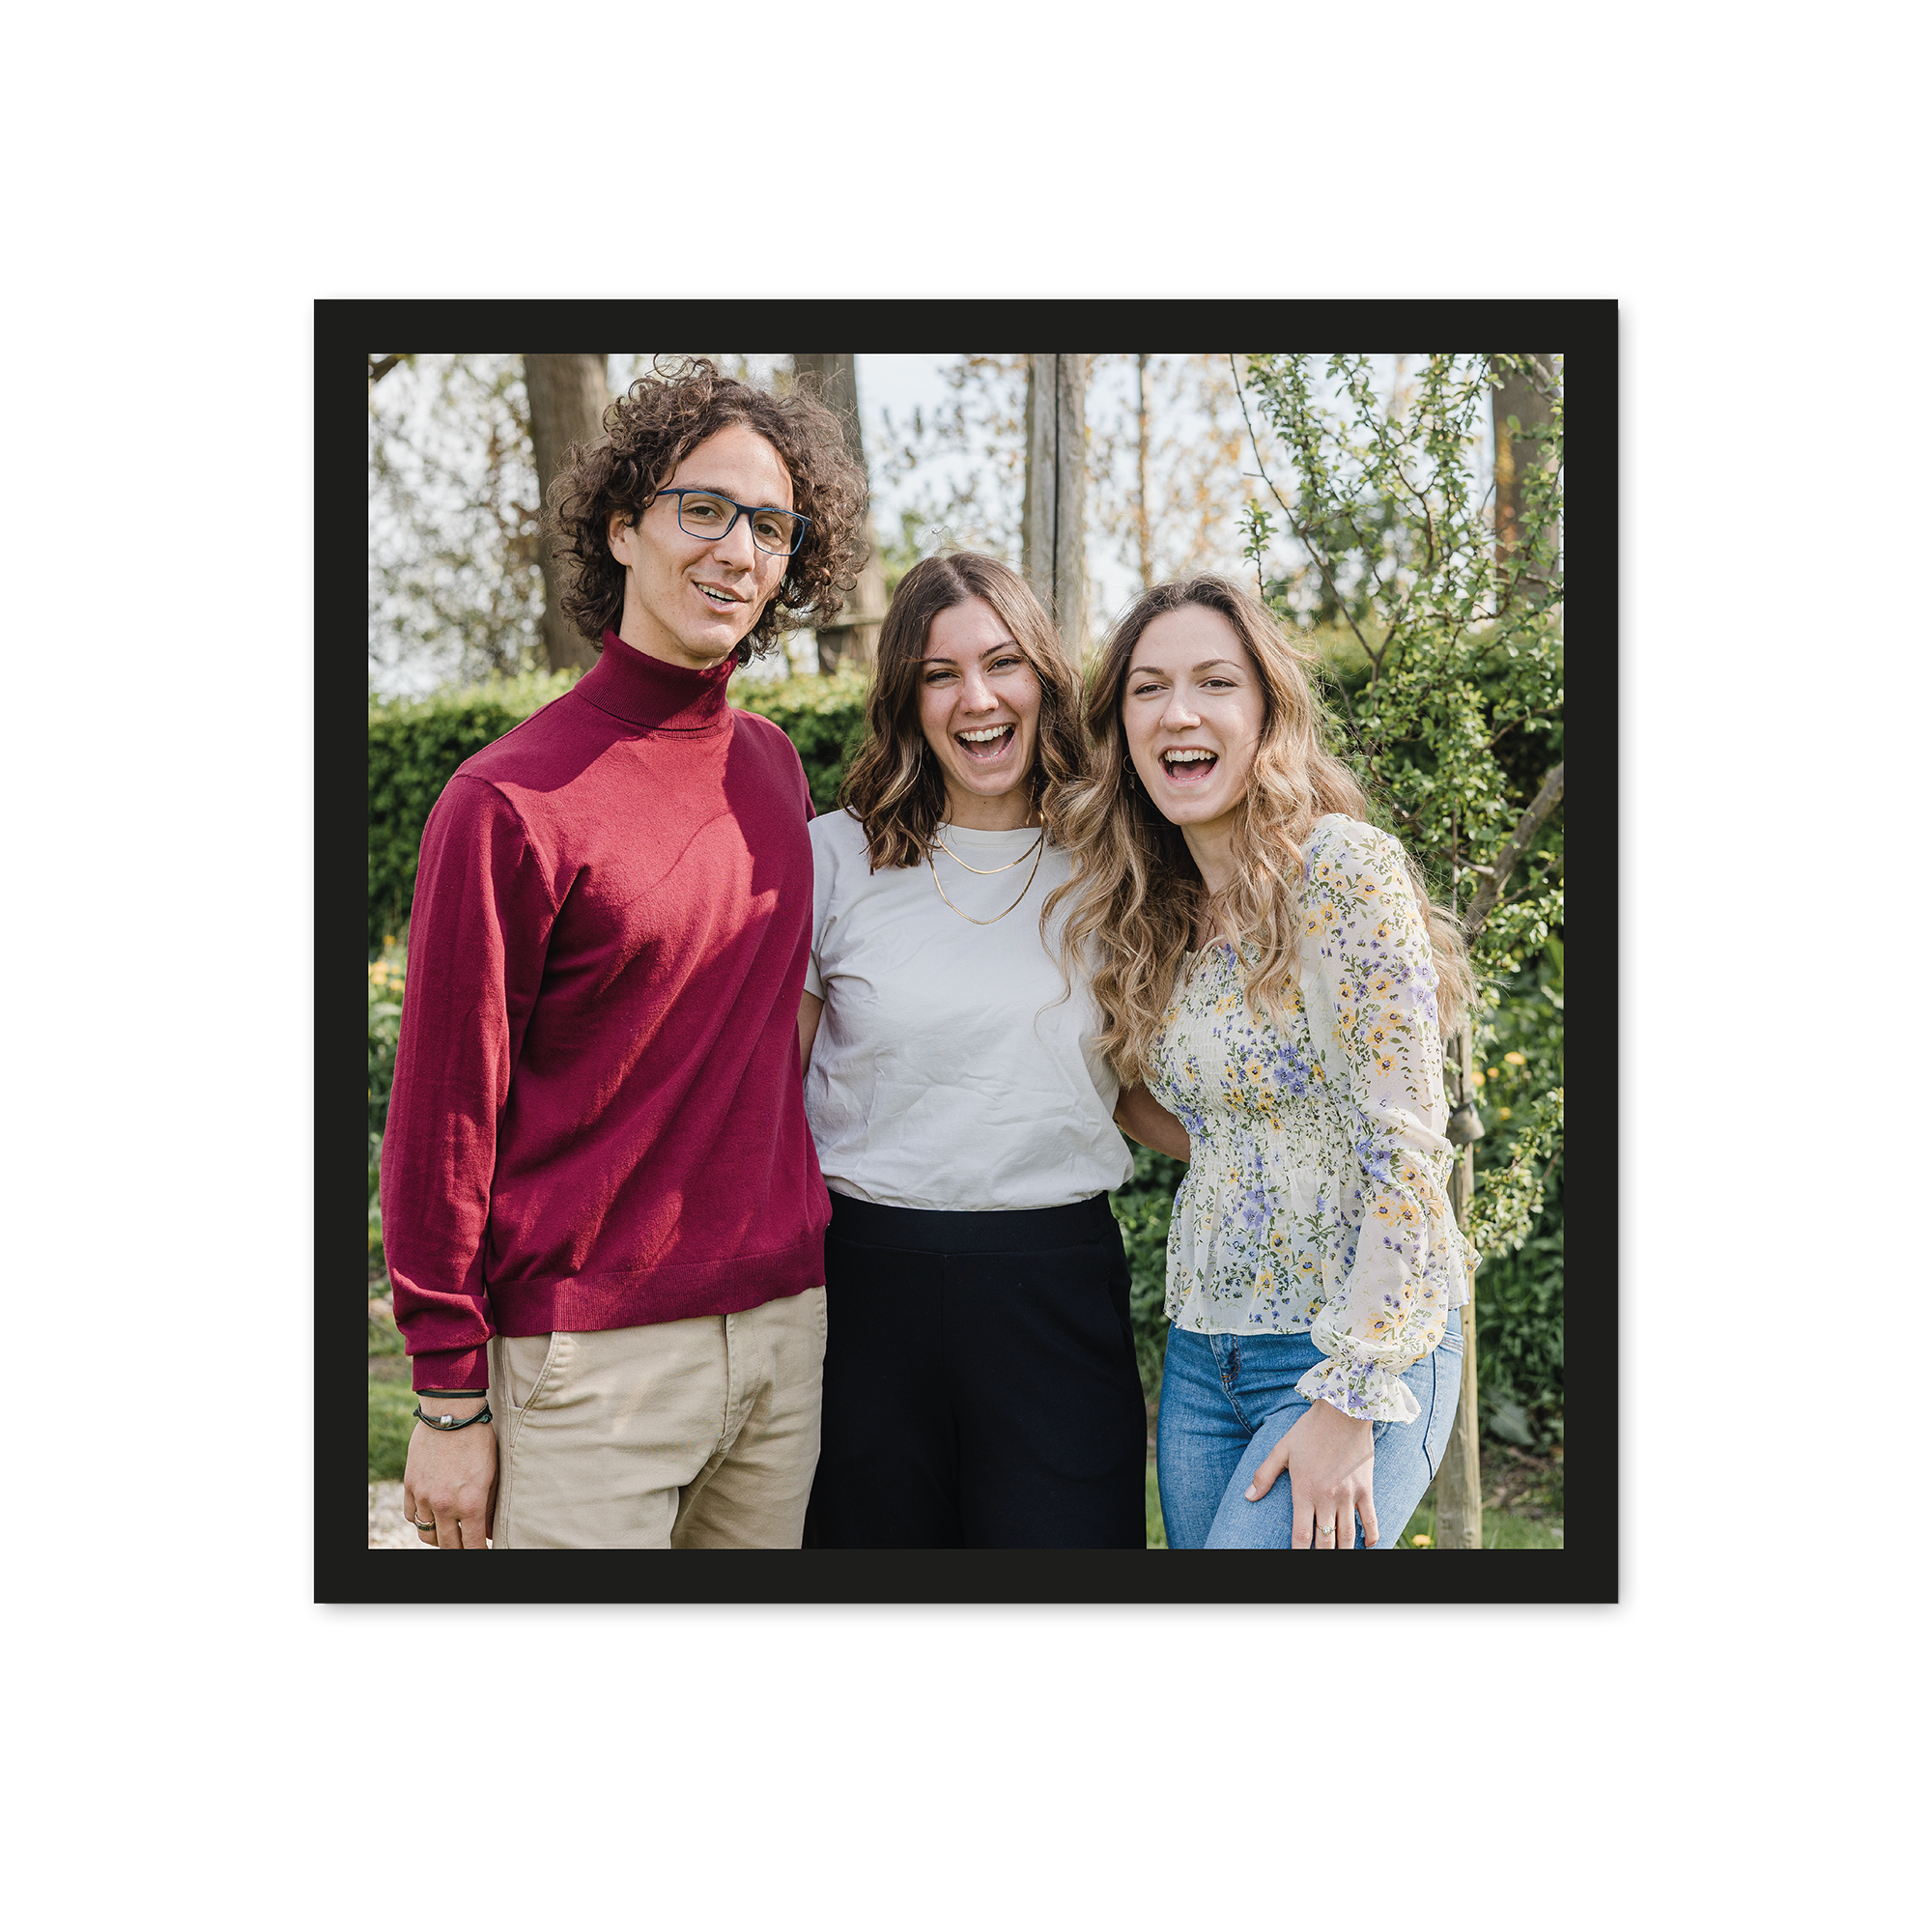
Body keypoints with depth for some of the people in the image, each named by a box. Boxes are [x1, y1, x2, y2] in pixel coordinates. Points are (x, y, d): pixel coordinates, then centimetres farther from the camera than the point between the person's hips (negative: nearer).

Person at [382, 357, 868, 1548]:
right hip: (592, 1359, -6)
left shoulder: (774, 767, 8)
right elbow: (444, 1114, -9)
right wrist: (450, 1398, -8)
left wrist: (798, 1269, 16)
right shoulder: (511, 801, -12)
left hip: (785, 1333, 6)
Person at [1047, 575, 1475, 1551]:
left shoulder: (1344, 868, -14)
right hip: (1201, 1355, 7)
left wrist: (1351, 1400, -17)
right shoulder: (1155, 909, 9)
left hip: (1361, 1349, -7)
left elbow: (1407, 1150, -16)